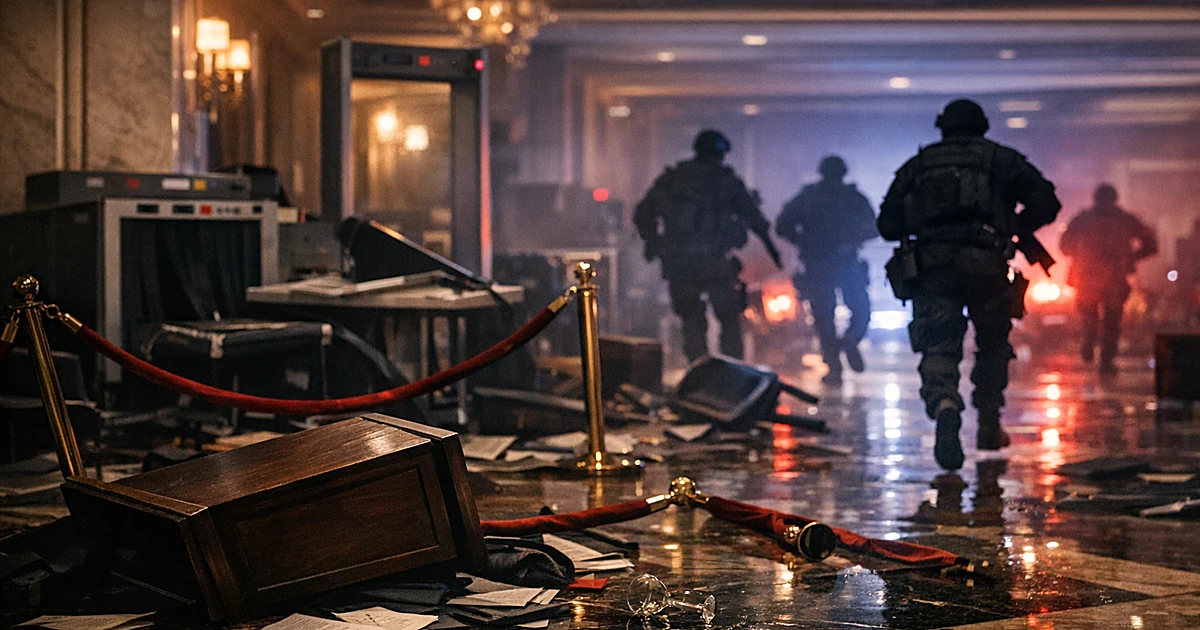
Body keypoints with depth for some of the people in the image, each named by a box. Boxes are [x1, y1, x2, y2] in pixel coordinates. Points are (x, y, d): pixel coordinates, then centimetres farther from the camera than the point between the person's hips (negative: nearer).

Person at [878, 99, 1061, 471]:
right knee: (993, 346, 20)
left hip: (932, 270, 0)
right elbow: (1046, 202, 1)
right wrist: (1018, 230, 17)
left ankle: (945, 407, -34)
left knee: (938, 349, -4)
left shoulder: (917, 166, 18)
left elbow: (887, 224, 14)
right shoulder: (1000, 158, 13)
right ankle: (989, 428, 24)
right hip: (985, 267, 0)